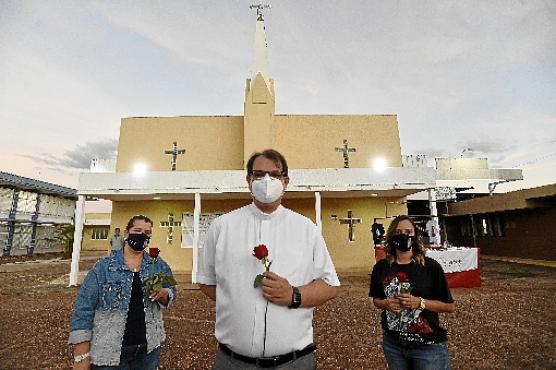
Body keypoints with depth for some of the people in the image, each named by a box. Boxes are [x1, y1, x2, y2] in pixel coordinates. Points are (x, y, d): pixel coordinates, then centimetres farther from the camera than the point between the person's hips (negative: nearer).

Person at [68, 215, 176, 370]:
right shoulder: (103, 266, -7)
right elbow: (84, 309, -8)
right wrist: (81, 356, -13)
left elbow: (171, 292, 5)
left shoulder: (158, 265, 1)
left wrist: (163, 294, -18)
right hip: (108, 351, -2)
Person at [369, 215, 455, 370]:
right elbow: (376, 299, 9)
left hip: (428, 346, -2)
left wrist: (420, 303, -19)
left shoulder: (431, 266, -11)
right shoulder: (381, 267, -4)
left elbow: (449, 306, -5)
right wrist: (386, 304, -11)